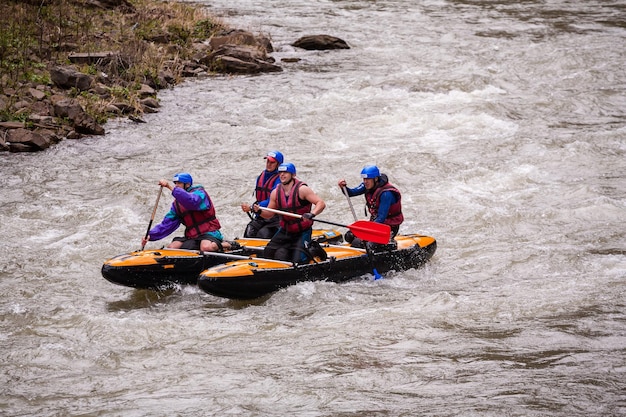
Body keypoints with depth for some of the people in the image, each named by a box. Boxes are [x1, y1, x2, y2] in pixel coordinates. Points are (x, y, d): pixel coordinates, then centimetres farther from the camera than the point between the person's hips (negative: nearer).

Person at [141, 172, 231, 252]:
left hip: (209, 232, -7)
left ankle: (223, 245, -6)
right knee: (171, 247, -14)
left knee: (206, 247, -38)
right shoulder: (176, 204, 13)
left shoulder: (199, 192, -9)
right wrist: (150, 235, -8)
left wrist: (170, 187, -38)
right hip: (192, 237, 7)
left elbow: (191, 202, -33)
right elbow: (167, 224, 7)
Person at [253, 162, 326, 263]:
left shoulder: (301, 189, -15)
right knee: (267, 254, -4)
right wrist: (259, 211, -14)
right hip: (285, 231, 5)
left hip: (302, 232, -5)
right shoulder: (276, 192, 0)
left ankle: (313, 250, 15)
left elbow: (321, 203, -19)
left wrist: (311, 214, -38)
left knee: (297, 260, -17)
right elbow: (269, 214, 8)